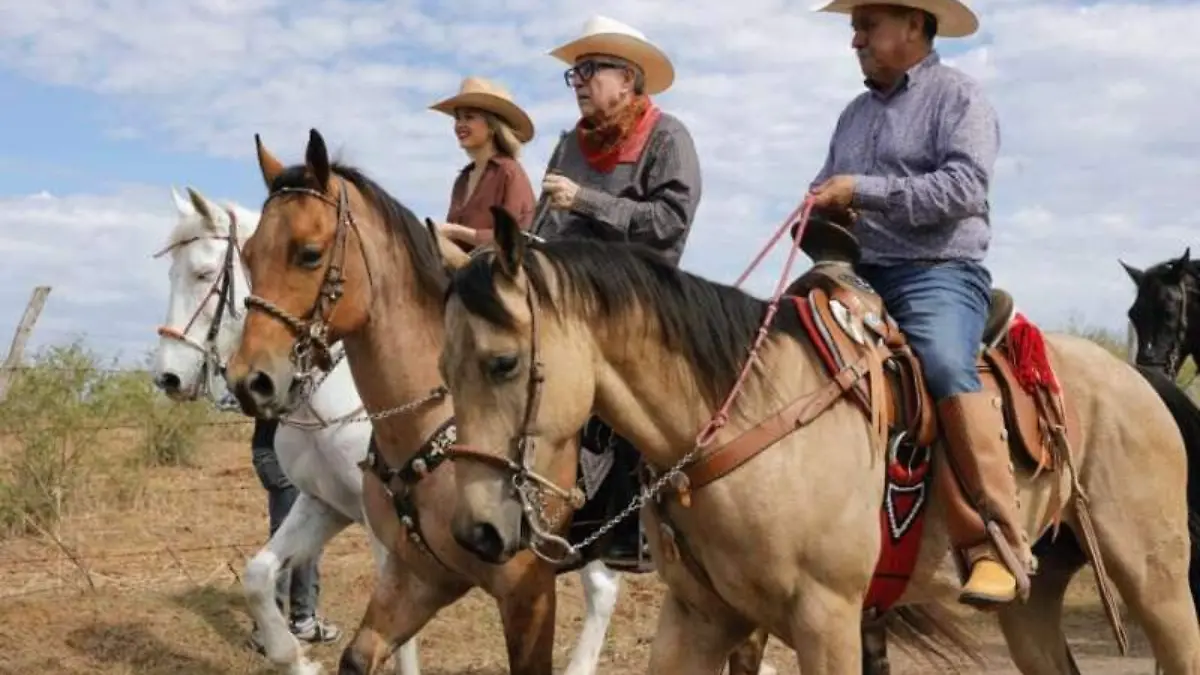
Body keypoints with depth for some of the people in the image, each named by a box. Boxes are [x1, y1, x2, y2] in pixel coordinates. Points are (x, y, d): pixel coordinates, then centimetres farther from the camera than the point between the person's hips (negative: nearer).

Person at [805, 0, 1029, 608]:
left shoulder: (958, 97, 1)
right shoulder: (856, 113, 23)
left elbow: (965, 186, -13)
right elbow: (829, 190, 29)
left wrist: (865, 191, -16)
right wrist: (819, 206, 4)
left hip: (939, 271, -7)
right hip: (860, 275, 8)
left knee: (945, 367, -35)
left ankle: (1000, 544, -30)